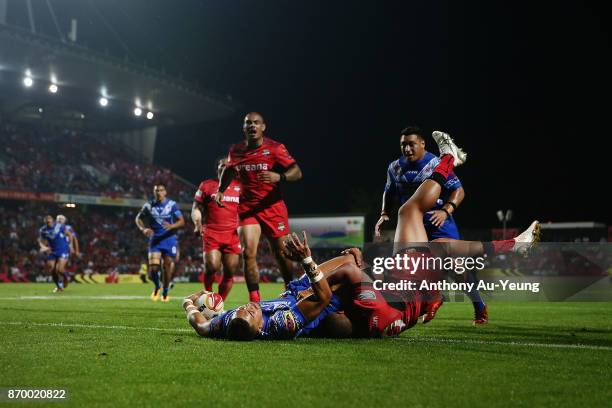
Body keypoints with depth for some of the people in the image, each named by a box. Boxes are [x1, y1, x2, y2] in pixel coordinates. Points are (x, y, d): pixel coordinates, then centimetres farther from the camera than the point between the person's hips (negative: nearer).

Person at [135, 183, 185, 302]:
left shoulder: (172, 205, -5)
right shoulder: (149, 206, 1)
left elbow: (182, 221, -7)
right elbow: (138, 218, 12)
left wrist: (172, 226, -28)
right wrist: (144, 229, -8)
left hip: (169, 239, -1)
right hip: (155, 239, 1)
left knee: (167, 267, 3)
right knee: (153, 267, -12)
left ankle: (165, 293, 23)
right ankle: (157, 288, 18)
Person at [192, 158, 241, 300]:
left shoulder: (239, 187, 15)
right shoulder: (206, 185, 10)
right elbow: (196, 208, 10)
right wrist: (197, 223, -9)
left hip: (233, 234, 2)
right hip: (211, 233, -2)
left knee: (230, 272, -3)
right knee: (212, 267, -18)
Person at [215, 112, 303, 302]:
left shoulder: (275, 148, -7)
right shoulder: (235, 150, 5)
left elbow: (297, 172, -9)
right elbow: (229, 170, 25)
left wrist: (279, 177, -28)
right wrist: (220, 190, 11)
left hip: (273, 207, -2)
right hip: (247, 208, 2)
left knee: (281, 254, 5)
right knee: (249, 253, -14)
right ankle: (254, 301, -10)